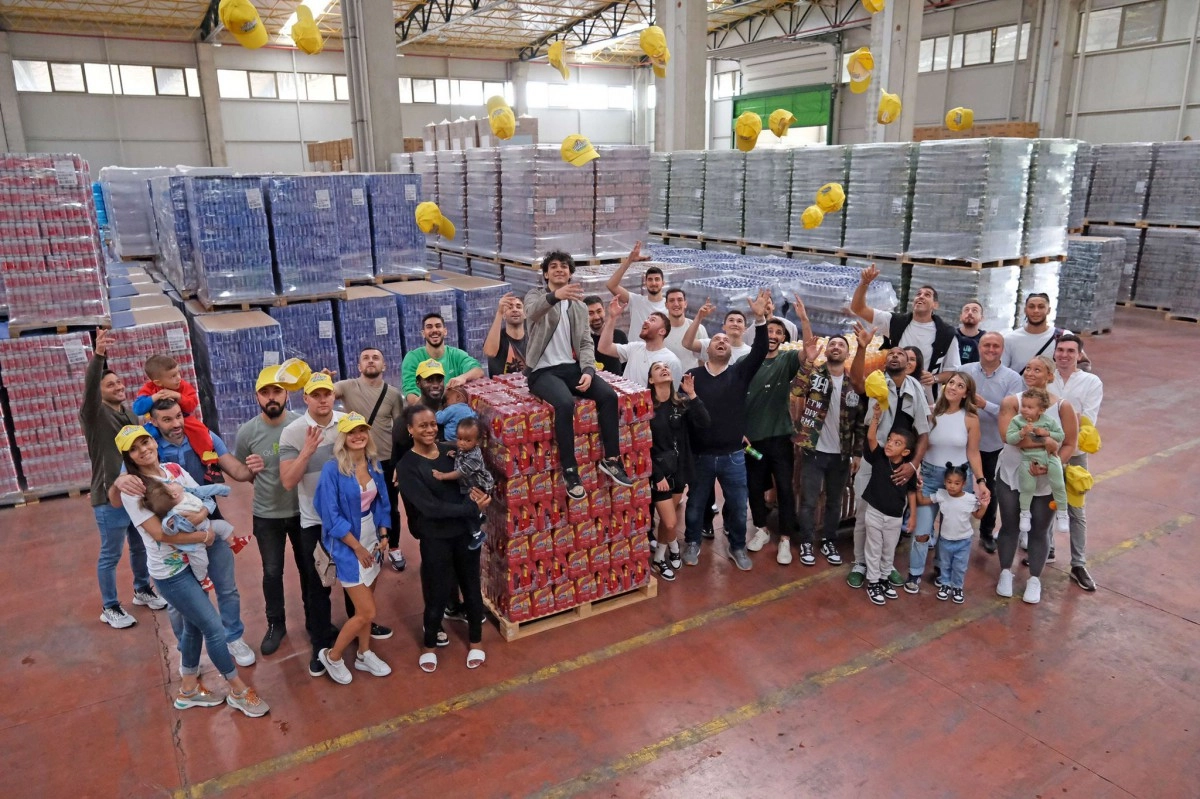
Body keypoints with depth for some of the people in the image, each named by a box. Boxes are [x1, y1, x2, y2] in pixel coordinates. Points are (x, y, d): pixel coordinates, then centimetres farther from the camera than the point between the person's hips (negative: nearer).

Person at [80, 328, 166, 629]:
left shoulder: (130, 411, 7)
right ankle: (109, 608, 21)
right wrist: (98, 356, -48)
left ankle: (142, 590, 40)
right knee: (110, 555, 6)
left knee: (141, 547, 20)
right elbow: (89, 388, -33)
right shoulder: (93, 414, -12)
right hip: (110, 497, -6)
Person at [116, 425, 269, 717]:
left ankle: (188, 689, 40)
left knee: (193, 625, 21)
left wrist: (200, 515, -21)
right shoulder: (132, 488, -16)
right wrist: (204, 536, -15)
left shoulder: (175, 470, 1)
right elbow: (160, 533, -21)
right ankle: (239, 691, 15)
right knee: (214, 628, -2)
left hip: (192, 559, 7)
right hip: (170, 571, -7)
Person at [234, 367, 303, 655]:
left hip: (302, 510, 0)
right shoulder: (247, 431, -11)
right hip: (266, 515, 0)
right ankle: (276, 624, 33)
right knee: (272, 571, 14)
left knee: (308, 567, 16)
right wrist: (251, 470, -21)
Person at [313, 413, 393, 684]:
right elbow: (331, 517, -18)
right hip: (348, 547, -6)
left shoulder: (374, 464, 0)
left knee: (364, 606, 16)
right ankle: (332, 656, 19)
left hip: (372, 542, 6)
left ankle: (364, 654, 35)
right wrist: (358, 548, -14)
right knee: (367, 612, -3)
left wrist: (383, 536, 0)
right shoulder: (332, 469, -19)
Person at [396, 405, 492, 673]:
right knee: (438, 593, 8)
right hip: (435, 538, -4)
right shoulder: (407, 466, -13)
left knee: (471, 586, 15)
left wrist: (478, 493, -16)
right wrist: (472, 507, -22)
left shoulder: (451, 451, 0)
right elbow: (430, 507, -20)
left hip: (466, 531, 4)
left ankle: (475, 640, 36)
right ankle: (429, 645, 34)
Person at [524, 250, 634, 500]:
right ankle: (569, 469, -21)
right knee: (565, 403, -34)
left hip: (571, 367, 5)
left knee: (609, 395, -19)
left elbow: (586, 343, 9)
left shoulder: (580, 306, 16)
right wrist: (555, 295, -47)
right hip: (543, 370, -4)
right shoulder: (535, 295, 3)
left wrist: (588, 370, -11)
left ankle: (611, 459, -5)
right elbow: (533, 311, -24)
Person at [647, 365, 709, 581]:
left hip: (679, 468, 4)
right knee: (670, 522, -5)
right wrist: (657, 474, -14)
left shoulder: (682, 402, 0)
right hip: (658, 471, -4)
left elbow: (704, 423, -15)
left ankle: (660, 557, 35)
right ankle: (673, 547, 27)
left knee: (668, 518, 14)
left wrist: (692, 395, -21)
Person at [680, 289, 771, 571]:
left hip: (733, 455, 1)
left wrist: (760, 318, -26)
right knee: (696, 504, 15)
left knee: (738, 506, 12)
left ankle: (738, 547, 32)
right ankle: (692, 543, 35)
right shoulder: (693, 375, -3)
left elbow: (760, 352, -15)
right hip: (700, 454, -1)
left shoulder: (740, 373, -1)